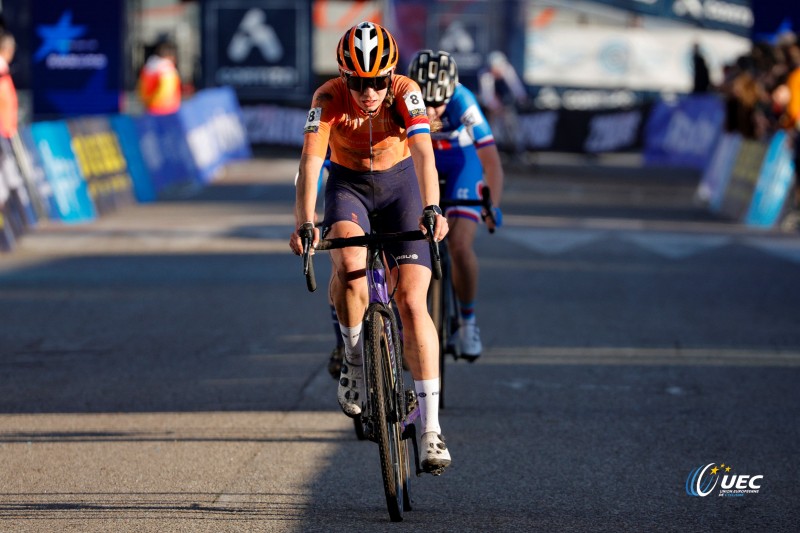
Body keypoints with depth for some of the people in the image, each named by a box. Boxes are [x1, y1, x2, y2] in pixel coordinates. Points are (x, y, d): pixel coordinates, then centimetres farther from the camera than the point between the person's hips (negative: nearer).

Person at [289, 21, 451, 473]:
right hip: (348, 186, 0)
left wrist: (432, 208, -54)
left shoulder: (406, 93, -25)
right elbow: (311, 160, -35)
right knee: (350, 265, -33)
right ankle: (355, 362, -7)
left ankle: (431, 428, -13)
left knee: (413, 303, -12)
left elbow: (423, 152, -37)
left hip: (399, 184, 0)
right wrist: (305, 224, -49)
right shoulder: (329, 98, -24)